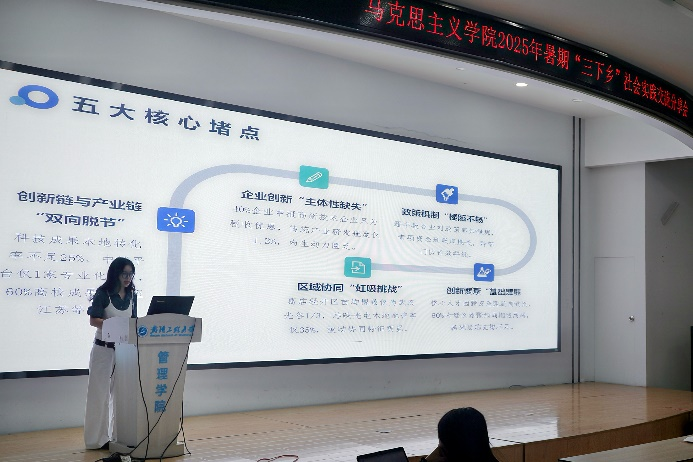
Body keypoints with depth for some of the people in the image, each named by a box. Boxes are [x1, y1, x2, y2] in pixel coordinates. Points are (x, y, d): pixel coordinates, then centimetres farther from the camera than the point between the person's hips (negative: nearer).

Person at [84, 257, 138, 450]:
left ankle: (118, 434, 14)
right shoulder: (103, 294, -8)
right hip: (104, 349, -5)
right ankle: (98, 438, 6)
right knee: (101, 393, -1)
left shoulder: (132, 295, 9)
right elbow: (94, 320, -14)